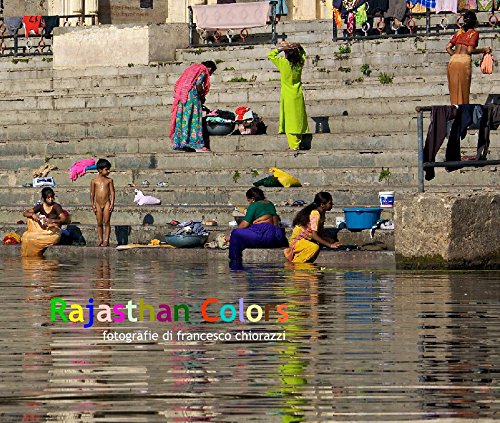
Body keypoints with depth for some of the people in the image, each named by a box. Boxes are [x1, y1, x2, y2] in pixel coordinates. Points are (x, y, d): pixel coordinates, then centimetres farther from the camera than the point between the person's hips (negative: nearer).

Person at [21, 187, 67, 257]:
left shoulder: (56, 206, -9)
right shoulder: (40, 207, 4)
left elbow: (64, 219, -19)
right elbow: (25, 213, 3)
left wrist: (52, 221, -37)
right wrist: (32, 214, -22)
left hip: (53, 232, -6)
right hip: (42, 231, 6)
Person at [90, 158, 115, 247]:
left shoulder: (109, 180, 3)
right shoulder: (94, 181, 3)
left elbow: (112, 192, 2)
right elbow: (92, 193, 6)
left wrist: (112, 203, -6)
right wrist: (92, 204, 1)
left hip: (107, 203, -1)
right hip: (98, 204, 1)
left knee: (107, 222, -3)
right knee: (99, 223, 5)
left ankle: (106, 240, 0)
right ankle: (100, 240, 12)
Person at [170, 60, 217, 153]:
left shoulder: (193, 68, 25)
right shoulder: (203, 71, 2)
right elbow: (198, 84, -14)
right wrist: (202, 96, 1)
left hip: (181, 95, 8)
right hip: (192, 94, -8)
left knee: (182, 118, 9)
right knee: (194, 118, -9)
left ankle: (178, 143, 7)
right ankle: (198, 145, -11)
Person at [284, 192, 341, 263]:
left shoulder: (322, 214, 9)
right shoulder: (315, 214, -20)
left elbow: (320, 235, 14)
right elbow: (314, 236, -24)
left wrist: (331, 241, 0)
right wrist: (330, 245, -25)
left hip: (306, 240, 10)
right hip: (297, 241, -10)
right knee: (315, 247, -33)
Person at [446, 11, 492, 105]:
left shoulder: (459, 32, 17)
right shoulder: (474, 33, 1)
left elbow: (448, 47, 11)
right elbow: (470, 50, -9)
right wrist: (484, 50, 3)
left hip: (453, 61, 5)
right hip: (465, 60, -5)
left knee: (454, 89, 9)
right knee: (463, 90, 2)